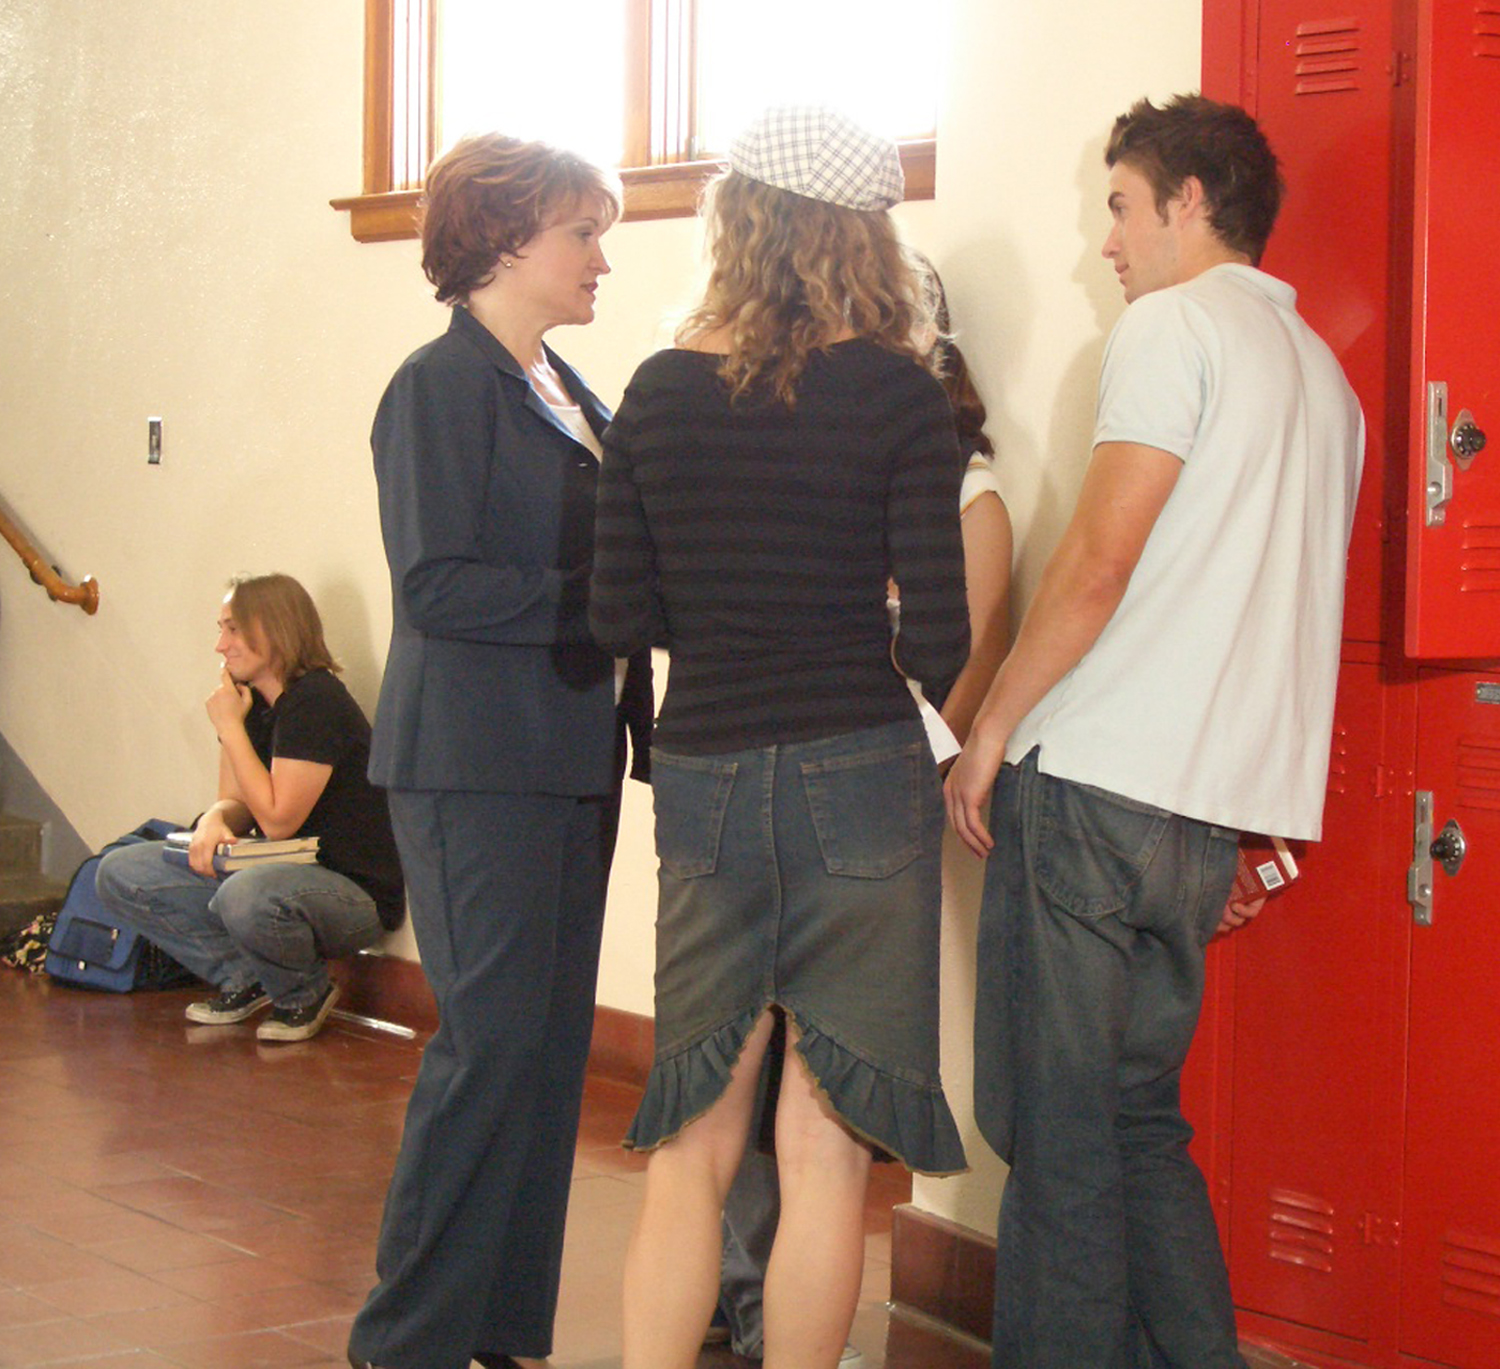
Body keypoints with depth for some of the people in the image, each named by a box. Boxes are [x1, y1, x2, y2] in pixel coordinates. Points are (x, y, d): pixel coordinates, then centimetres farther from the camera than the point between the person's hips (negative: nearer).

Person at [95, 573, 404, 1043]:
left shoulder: (316, 702, -19)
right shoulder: (250, 701, 8)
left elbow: (277, 819, -21)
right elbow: (236, 801, 12)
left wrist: (231, 727, -15)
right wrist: (213, 820, -13)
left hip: (356, 892, -9)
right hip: (278, 873, 9)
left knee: (246, 897, -41)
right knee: (119, 874, 0)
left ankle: (307, 993, -8)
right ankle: (244, 981, 2)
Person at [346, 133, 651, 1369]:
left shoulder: (575, 398, 15)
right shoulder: (442, 386, -9)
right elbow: (436, 586, -17)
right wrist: (603, 604, -16)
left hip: (571, 759, 8)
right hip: (477, 765, -8)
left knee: (551, 1044, 9)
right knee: (493, 1039, -8)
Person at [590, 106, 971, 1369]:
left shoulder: (660, 391, 4)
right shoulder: (895, 392, -7)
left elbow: (621, 619, 6)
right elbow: (937, 635, -10)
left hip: (701, 778, 4)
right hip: (857, 776, -3)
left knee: (692, 1144, 13)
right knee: (825, 1148, 5)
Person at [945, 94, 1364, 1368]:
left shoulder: (1176, 324, -4)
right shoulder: (1324, 375, 21)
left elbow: (1100, 561, -13)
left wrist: (992, 726, -5)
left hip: (1098, 784, -8)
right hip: (1218, 806, 8)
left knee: (1059, 1130, -3)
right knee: (1139, 1117, 14)